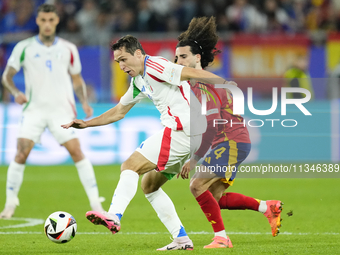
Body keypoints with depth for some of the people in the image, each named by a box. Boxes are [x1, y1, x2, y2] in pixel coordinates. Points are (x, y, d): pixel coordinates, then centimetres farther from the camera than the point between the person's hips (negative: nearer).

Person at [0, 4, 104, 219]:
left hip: (62, 109, 0)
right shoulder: (24, 47, 2)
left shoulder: (68, 49, 7)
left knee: (76, 151, -12)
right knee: (21, 153, -12)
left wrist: (84, 102, -1)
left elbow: (77, 80, 15)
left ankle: (96, 203, -9)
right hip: (34, 109, 0)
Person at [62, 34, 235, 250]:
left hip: (181, 129, -10)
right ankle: (182, 239, 8)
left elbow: (193, 73, -16)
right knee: (149, 183, 14)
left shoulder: (154, 66, -9)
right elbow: (119, 111, 32)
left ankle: (114, 217, -28)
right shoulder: (138, 82, 21)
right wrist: (85, 124, 28)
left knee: (130, 166, -12)